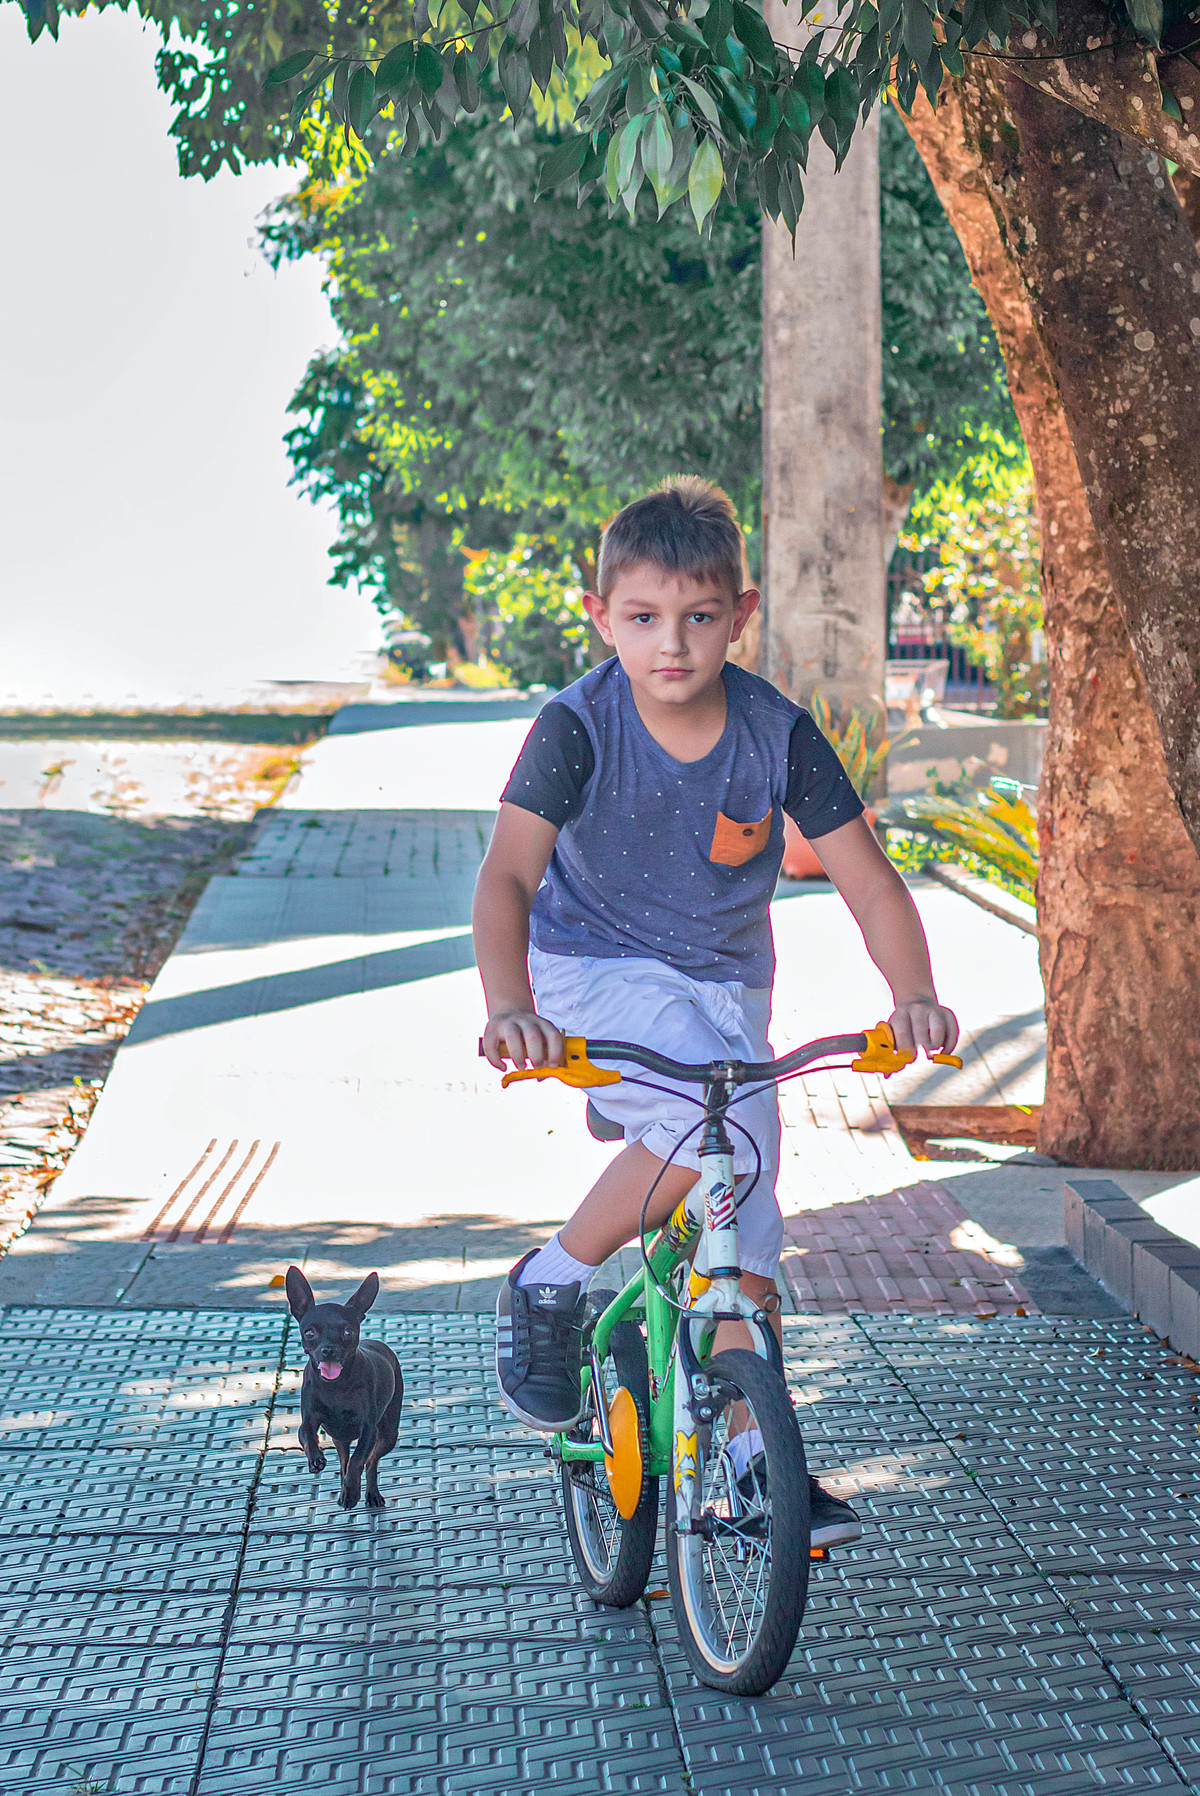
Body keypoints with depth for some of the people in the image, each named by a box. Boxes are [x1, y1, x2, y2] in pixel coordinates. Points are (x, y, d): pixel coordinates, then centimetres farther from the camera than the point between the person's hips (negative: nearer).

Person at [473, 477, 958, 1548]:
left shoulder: (779, 733, -12)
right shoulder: (578, 728, -19)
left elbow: (868, 878, -11)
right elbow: (507, 875, -28)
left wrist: (914, 995, -28)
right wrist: (509, 1008, -46)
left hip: (726, 986, 4)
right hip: (599, 974, -4)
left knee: (742, 1213, 0)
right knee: (719, 1128, -29)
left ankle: (757, 1459, 12)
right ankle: (550, 1285, -8)